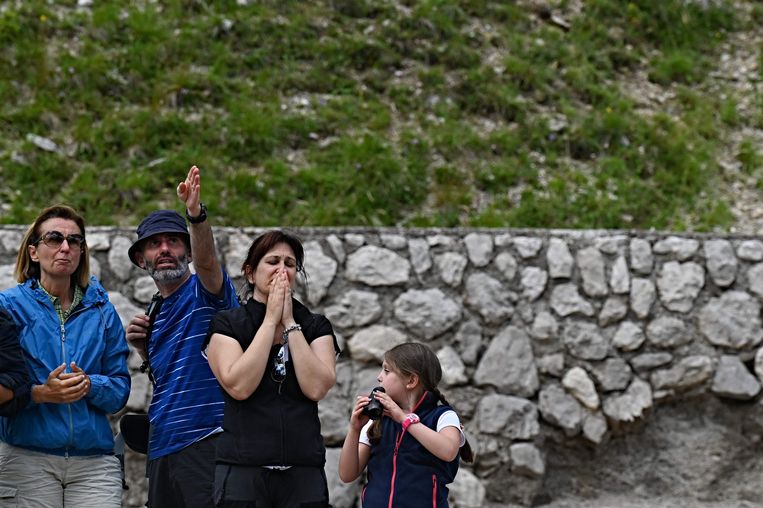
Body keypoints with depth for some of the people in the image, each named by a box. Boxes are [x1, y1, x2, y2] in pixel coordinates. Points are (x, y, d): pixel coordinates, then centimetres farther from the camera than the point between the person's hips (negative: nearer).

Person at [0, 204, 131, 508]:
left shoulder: (101, 310, 12)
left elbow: (120, 388, 8)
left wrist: (89, 385, -12)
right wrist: (41, 393, -18)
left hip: (94, 460, 2)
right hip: (27, 458, -2)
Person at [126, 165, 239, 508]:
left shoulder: (205, 289, -1)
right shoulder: (154, 313, 19)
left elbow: (206, 258, -25)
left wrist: (196, 215, -43)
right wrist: (144, 350, 7)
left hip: (204, 438, -8)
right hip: (161, 449, 8)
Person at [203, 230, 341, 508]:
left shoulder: (316, 327, 11)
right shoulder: (227, 325, 5)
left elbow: (316, 388, -5)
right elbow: (239, 386, -12)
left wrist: (290, 323, -3)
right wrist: (271, 319, -6)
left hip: (304, 473, 2)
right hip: (244, 471, -2)